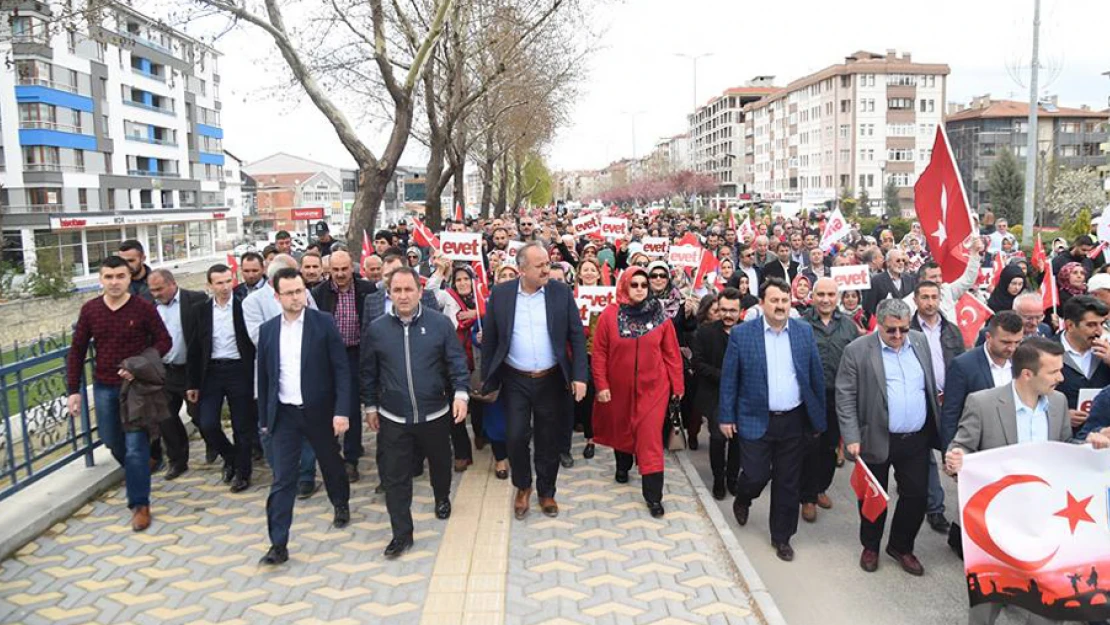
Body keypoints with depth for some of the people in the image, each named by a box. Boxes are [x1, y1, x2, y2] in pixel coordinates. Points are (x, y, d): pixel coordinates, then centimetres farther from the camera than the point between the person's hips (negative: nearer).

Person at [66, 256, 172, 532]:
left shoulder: (143, 308, -10)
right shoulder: (90, 309, -1)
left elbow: (164, 341, -5)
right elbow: (77, 351, 5)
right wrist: (73, 390, 2)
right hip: (104, 387, 4)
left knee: (135, 445, -5)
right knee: (111, 440, 18)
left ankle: (140, 504, 6)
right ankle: (136, 473, 48)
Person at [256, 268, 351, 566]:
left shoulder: (324, 323, -7)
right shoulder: (268, 330, 3)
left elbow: (341, 369, -8)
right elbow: (264, 376, 9)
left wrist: (341, 410, -15)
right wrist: (264, 418, 10)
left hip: (319, 411, -1)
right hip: (284, 414, 1)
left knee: (331, 463, 18)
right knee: (282, 480, -1)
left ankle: (341, 504, 46)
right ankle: (278, 544, 4)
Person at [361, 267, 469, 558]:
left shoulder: (440, 323, -6)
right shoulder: (376, 329, -3)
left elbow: (457, 362, -5)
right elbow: (369, 372, 6)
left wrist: (461, 392, -17)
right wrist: (370, 406, 8)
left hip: (435, 414, 0)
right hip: (393, 418, 0)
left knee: (440, 463, 21)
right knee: (395, 477, 1)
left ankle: (442, 498, 50)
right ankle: (402, 533, 13)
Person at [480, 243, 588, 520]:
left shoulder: (561, 293, -4)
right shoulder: (500, 294, -4)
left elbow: (577, 336, -2)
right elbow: (489, 339, 2)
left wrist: (579, 376, -8)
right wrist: (487, 379, 2)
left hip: (551, 380, 0)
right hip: (515, 380, 0)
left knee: (549, 441, 10)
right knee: (516, 437, 3)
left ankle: (546, 492, 31)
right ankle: (522, 487, 29)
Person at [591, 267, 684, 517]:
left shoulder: (659, 316, -6)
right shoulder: (610, 315, -8)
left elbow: (671, 353, -1)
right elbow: (599, 353, -5)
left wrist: (677, 384, 0)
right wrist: (601, 385, -7)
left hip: (652, 387, -1)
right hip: (619, 386, 1)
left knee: (650, 437, -3)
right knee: (621, 428, 21)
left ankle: (653, 495, 1)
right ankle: (622, 465, 49)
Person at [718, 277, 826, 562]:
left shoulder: (805, 332, 1)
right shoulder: (741, 334, -6)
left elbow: (816, 376, 6)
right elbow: (729, 378, -3)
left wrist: (819, 418, 6)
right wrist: (726, 417, -3)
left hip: (794, 421, 3)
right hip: (756, 420, -2)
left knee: (788, 483, 10)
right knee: (756, 475, -1)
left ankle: (782, 536, 28)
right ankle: (742, 500, 35)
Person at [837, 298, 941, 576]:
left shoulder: (920, 341, 4)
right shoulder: (857, 350, -11)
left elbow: (930, 385, 13)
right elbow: (845, 397, -11)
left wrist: (937, 427, 11)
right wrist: (852, 438, -15)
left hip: (917, 439, 4)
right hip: (876, 439, -4)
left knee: (916, 496, 10)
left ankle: (901, 546, 32)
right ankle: (870, 546, 33)